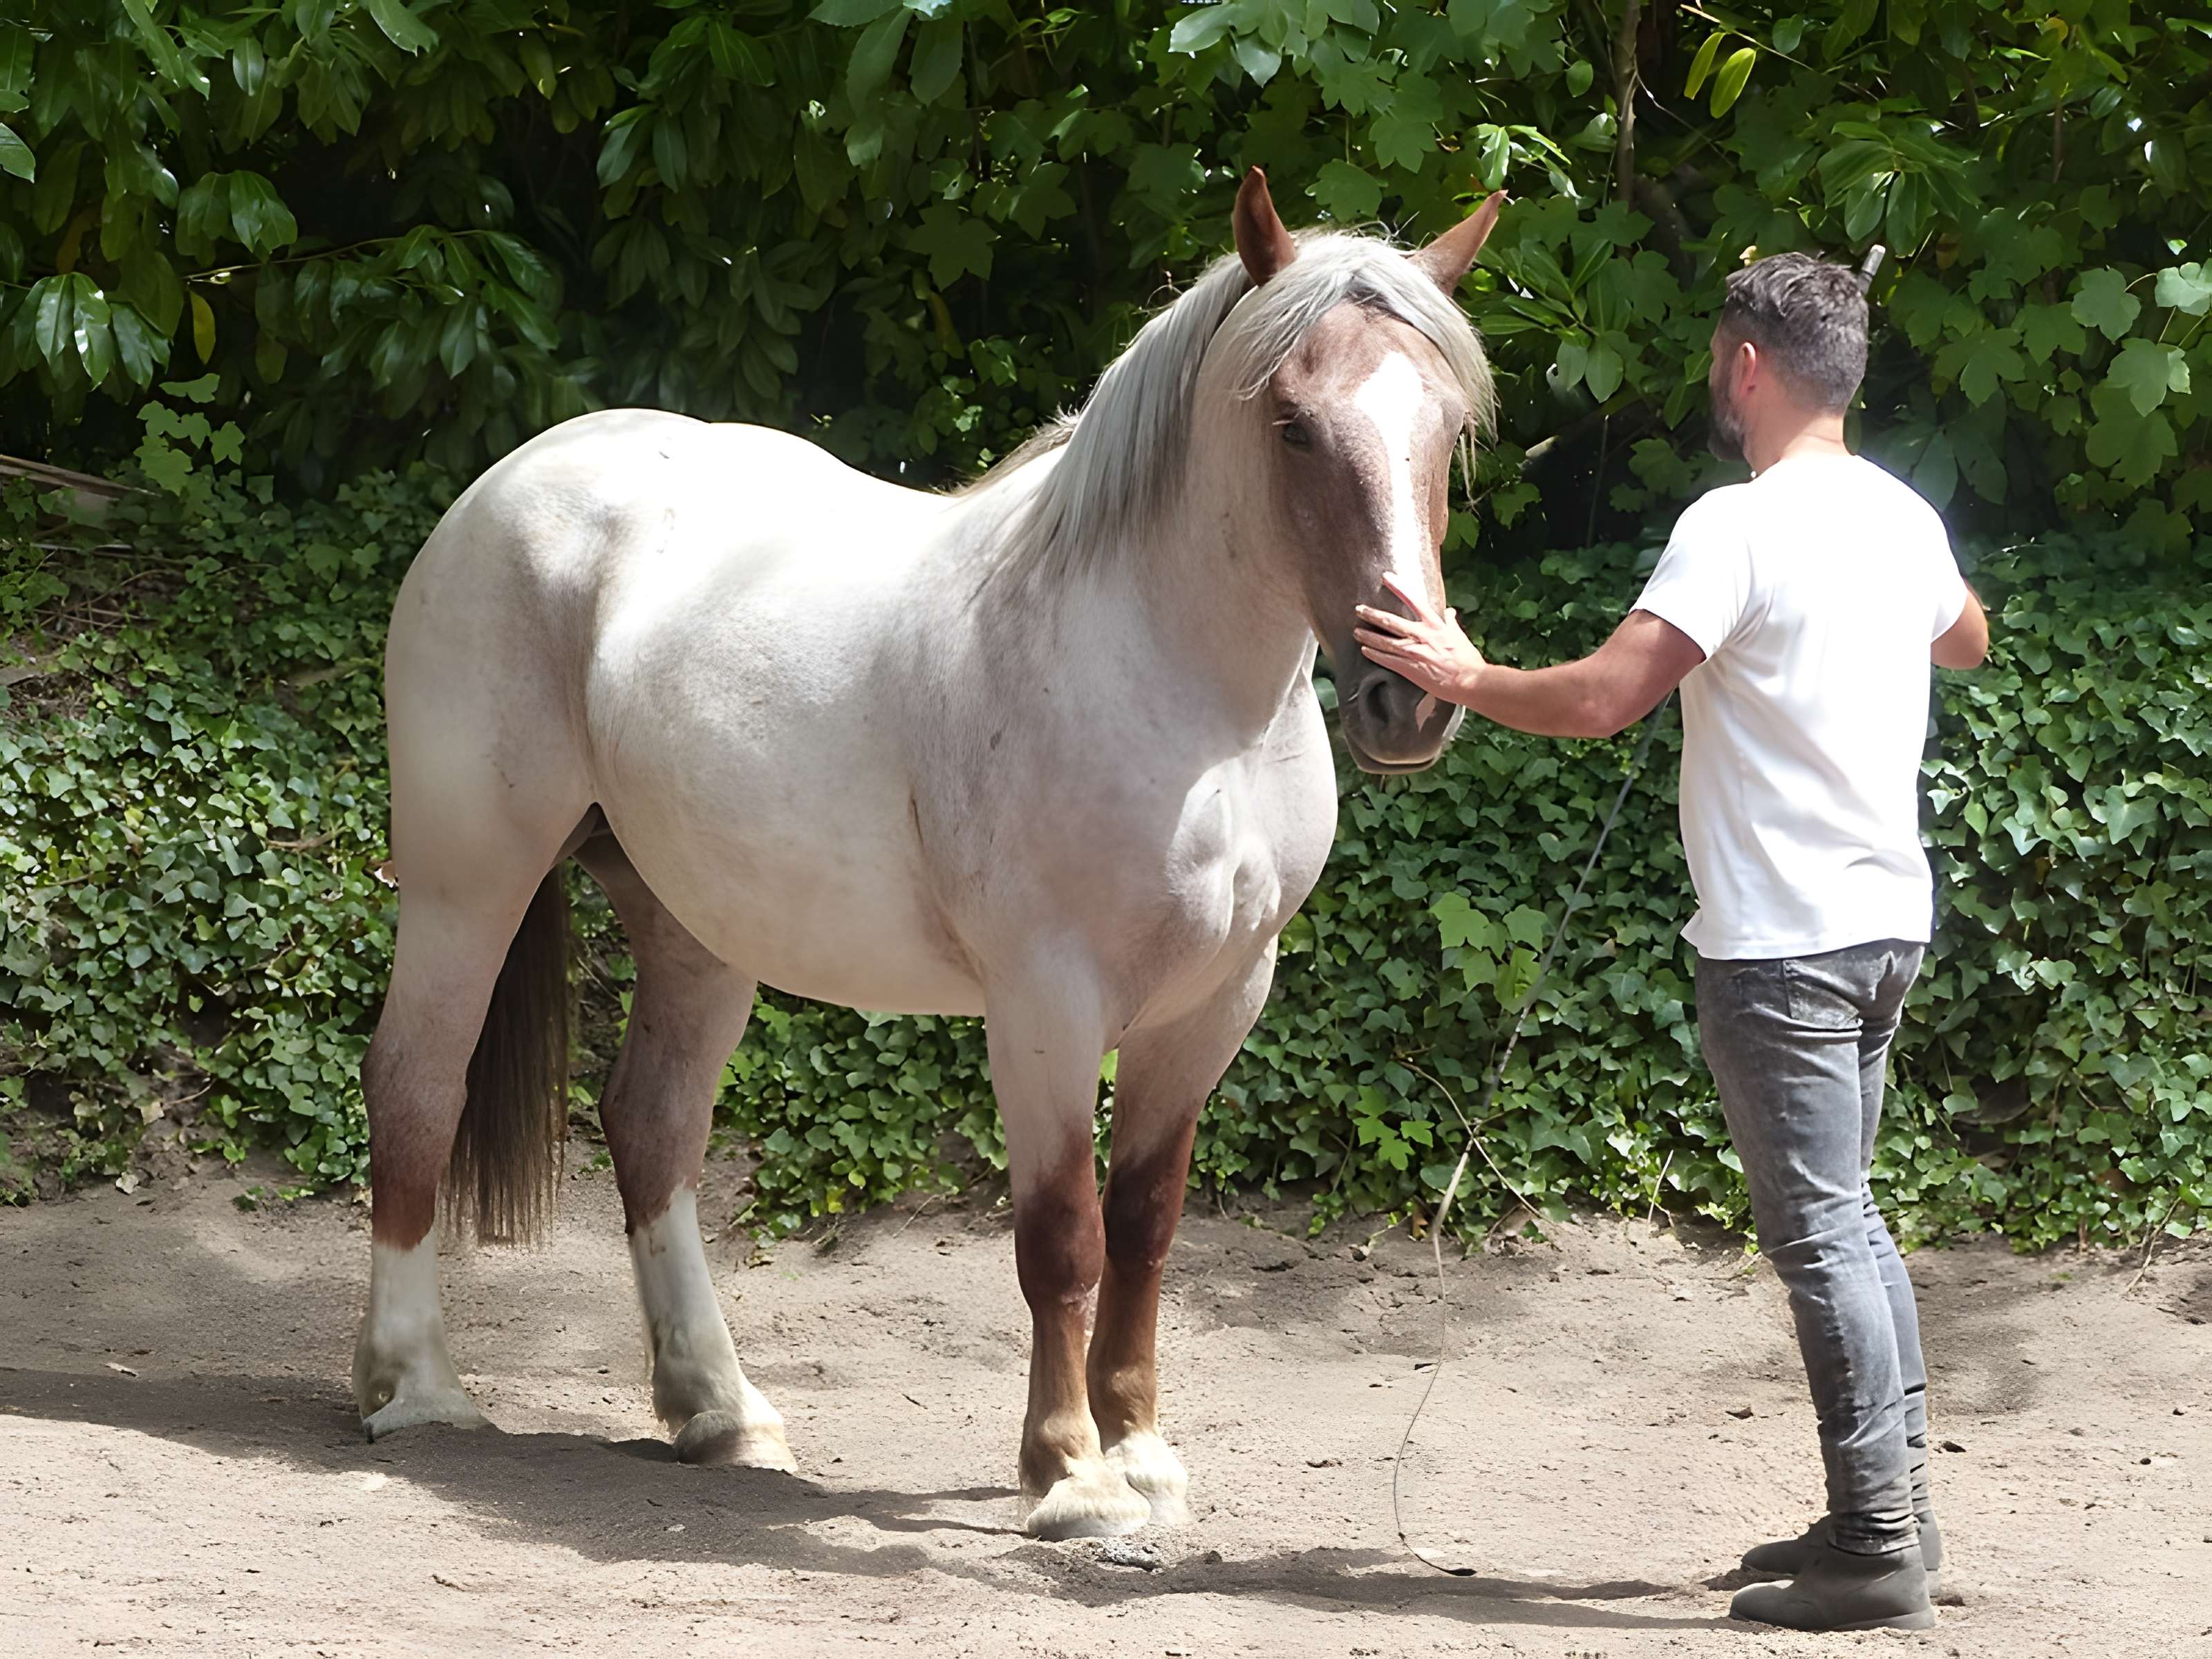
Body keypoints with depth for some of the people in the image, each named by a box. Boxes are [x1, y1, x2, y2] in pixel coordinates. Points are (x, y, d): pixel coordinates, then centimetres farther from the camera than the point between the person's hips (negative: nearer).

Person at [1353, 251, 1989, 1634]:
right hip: (1888, 918, 9)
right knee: (1850, 1218, 19)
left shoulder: (1741, 527, -16)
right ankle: (1896, 1502, 21)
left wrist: (1466, 678, -8)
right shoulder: (1907, 521, 9)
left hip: (1782, 942, -8)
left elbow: (1600, 700, -23)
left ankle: (1878, 1550, -8)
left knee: (1821, 1234, -7)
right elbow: (1968, 637, 32)